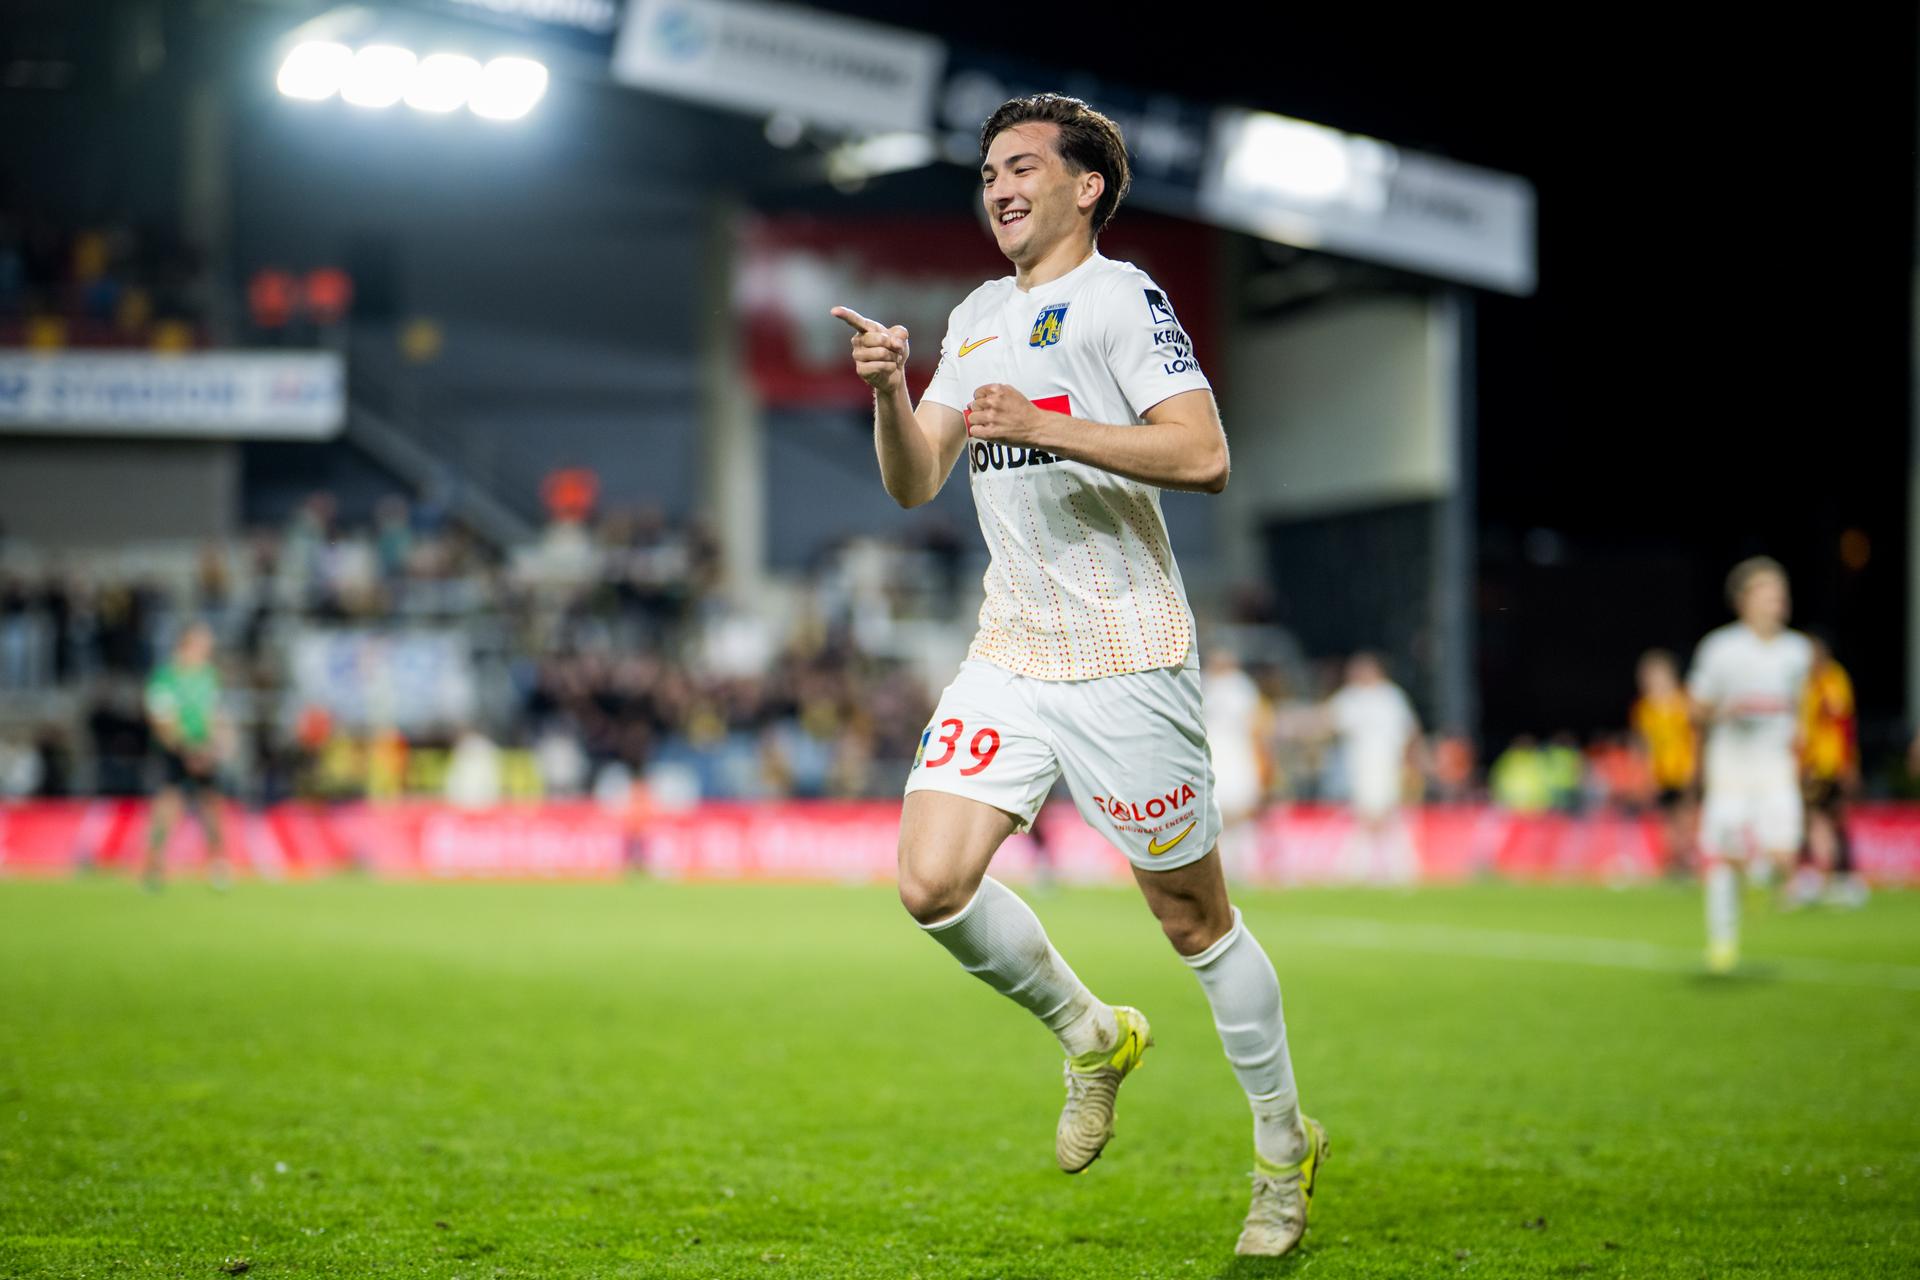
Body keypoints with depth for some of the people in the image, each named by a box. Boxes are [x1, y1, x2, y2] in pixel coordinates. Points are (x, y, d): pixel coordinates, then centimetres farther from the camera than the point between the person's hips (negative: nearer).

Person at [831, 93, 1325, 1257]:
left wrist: (1046, 424, -26)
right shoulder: (977, 318, 15)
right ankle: (1094, 1038, 16)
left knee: (1193, 914, 2)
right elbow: (914, 482, 13)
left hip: (1127, 660, -6)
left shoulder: (1121, 295, -7)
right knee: (933, 882, -9)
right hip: (1009, 657, 6)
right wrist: (890, 392, -6)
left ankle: (1286, 1149, 21)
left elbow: (1204, 456, -19)